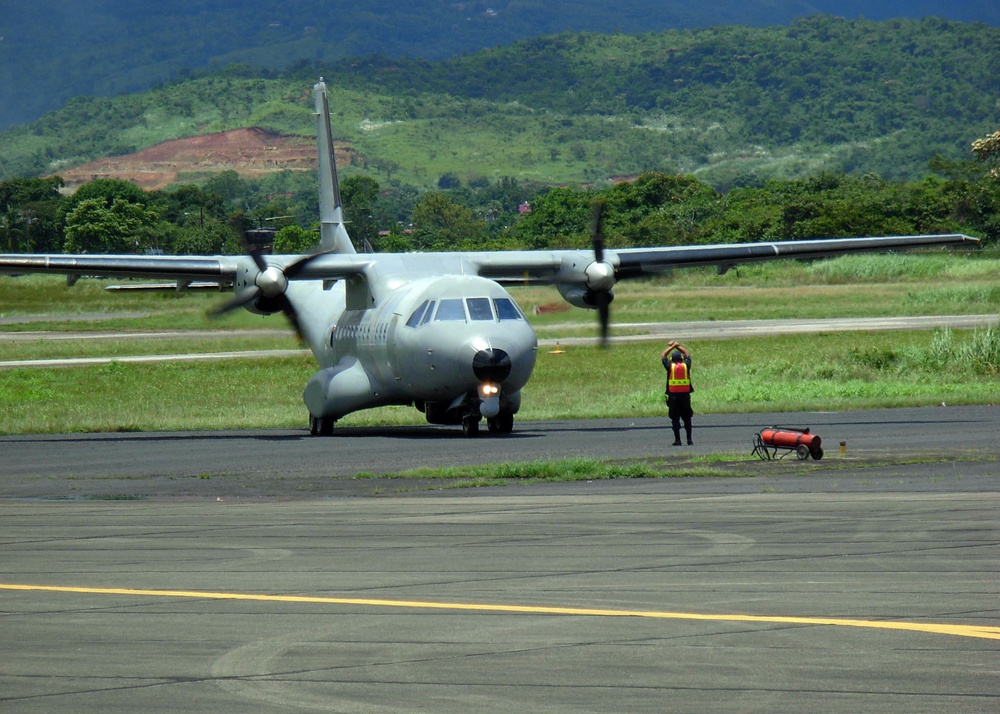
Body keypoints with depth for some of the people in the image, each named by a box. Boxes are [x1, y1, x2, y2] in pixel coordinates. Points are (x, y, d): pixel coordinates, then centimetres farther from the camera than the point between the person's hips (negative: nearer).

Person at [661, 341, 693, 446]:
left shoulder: (670, 367, -2)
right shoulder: (686, 366, 2)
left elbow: (663, 356, 14)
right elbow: (688, 354, 20)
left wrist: (671, 347, 22)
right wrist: (678, 346, 27)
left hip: (673, 396, -2)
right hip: (685, 395, 2)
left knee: (675, 419, 2)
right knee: (687, 418, 9)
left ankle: (677, 439, -2)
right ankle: (689, 439, 6)